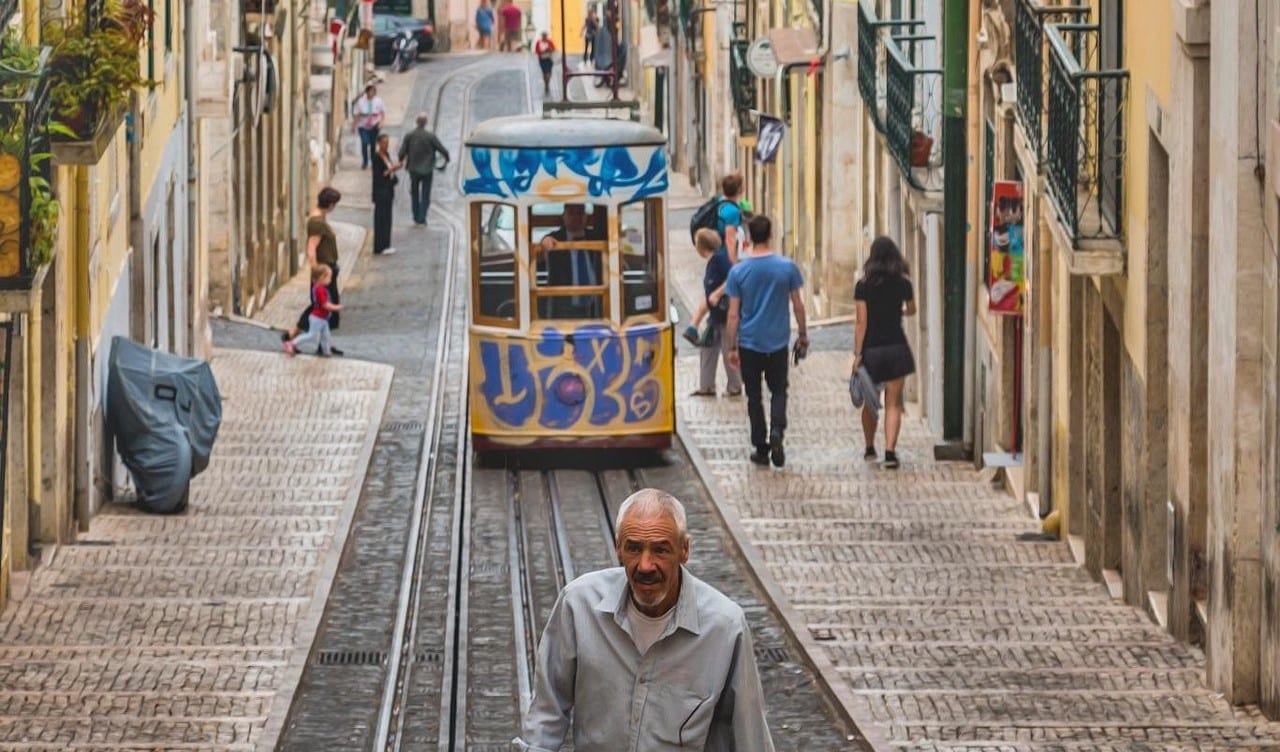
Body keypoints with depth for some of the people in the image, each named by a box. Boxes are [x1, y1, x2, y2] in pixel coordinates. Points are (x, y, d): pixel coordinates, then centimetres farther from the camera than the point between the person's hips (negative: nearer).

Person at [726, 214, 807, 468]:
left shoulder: (738, 272, -8)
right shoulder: (787, 267, -6)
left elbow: (733, 314, -5)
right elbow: (798, 305, 1)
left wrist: (732, 347, 2)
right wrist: (803, 335, 14)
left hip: (749, 343, -1)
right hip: (778, 342, 1)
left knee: (754, 396, 10)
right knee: (778, 391, 13)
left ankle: (761, 449, 11)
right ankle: (777, 432, -13)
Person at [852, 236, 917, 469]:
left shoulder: (863, 286, -7)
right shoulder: (903, 284, 0)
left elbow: (861, 323, -9)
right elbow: (911, 310, 20)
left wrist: (857, 355, -6)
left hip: (871, 350, 0)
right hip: (897, 348, 0)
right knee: (893, 403, 1)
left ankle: (870, 449, 27)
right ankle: (890, 450, -12)